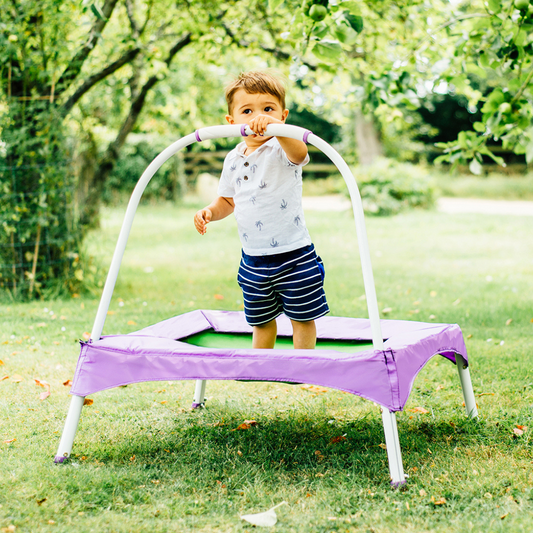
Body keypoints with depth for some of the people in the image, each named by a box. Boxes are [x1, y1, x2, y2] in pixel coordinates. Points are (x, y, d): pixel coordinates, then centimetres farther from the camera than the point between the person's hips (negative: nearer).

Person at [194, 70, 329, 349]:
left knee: (302, 318, 6)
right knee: (261, 321, 18)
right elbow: (228, 200, 19)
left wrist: (274, 126, -57)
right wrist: (210, 211, -2)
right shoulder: (233, 159, 5)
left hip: (293, 255, -5)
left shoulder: (282, 148, -14)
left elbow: (299, 153, -40)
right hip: (253, 259, 5)